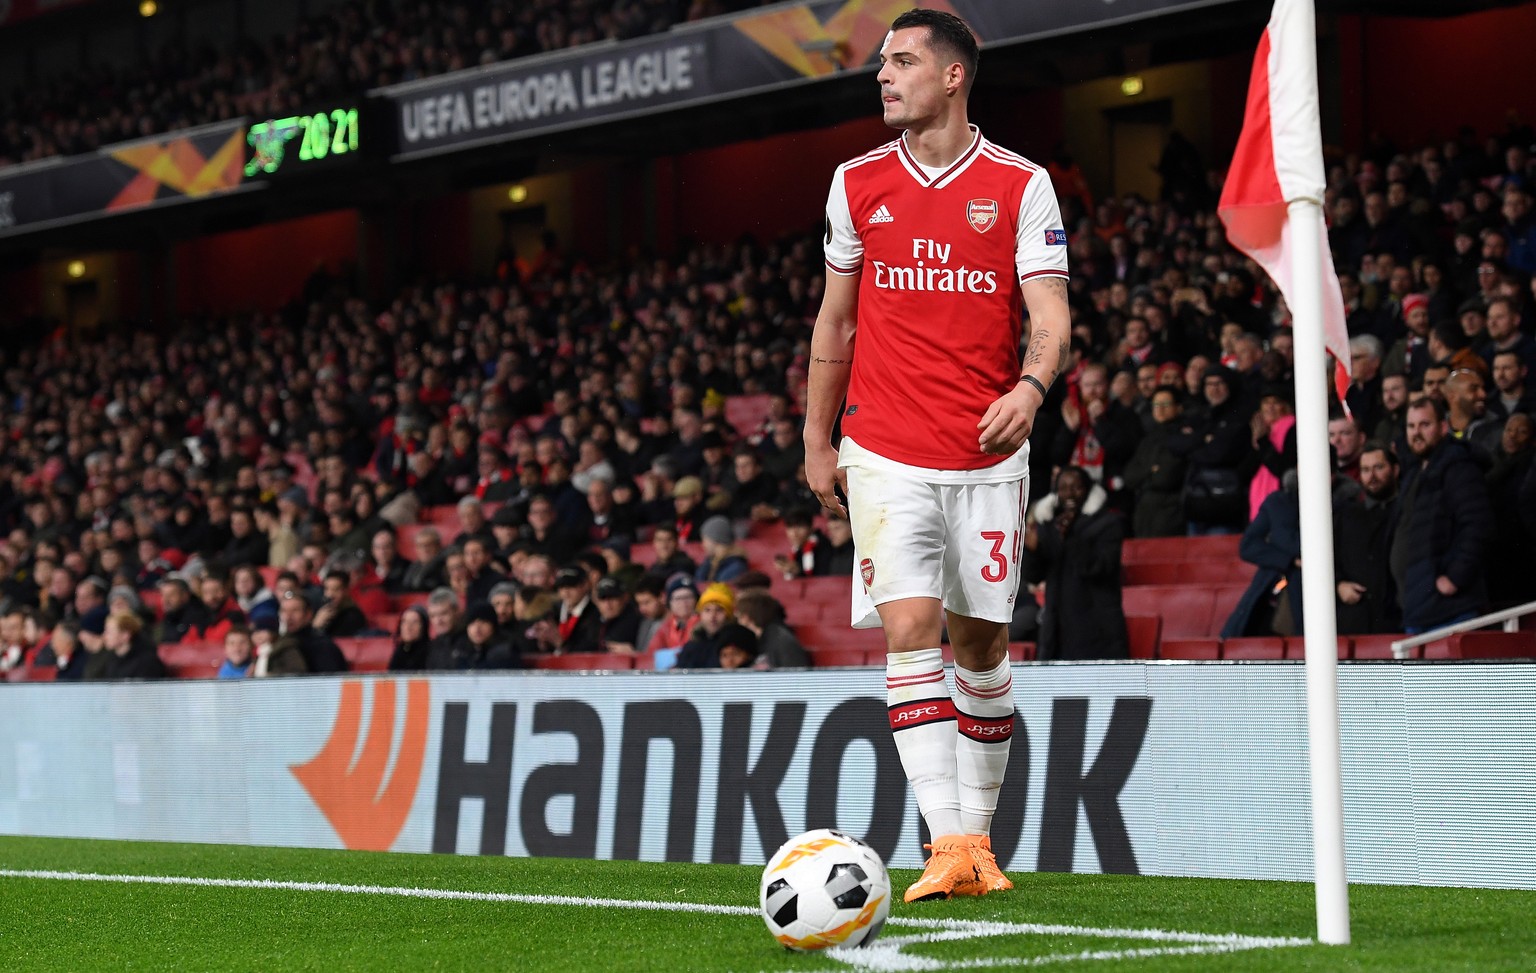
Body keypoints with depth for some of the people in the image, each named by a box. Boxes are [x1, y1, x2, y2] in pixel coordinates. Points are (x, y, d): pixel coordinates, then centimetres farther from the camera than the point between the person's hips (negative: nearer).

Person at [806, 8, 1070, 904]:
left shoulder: (1020, 185, 0)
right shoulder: (859, 183, 7)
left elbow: (1051, 317, -6)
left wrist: (1030, 387, -27)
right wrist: (817, 442, 15)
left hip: (989, 453, -1)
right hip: (885, 452, 1)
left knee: (981, 639, 7)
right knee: (910, 629, -12)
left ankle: (979, 838, 21)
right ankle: (948, 847, -14)